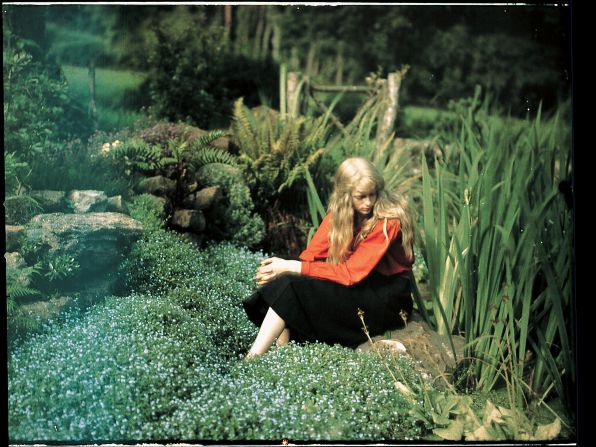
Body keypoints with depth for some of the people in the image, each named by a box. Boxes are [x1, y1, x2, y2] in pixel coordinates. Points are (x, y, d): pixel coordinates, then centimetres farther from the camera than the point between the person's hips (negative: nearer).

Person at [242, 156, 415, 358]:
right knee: (286, 279, -18)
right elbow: (312, 252, -4)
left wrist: (291, 267, -26)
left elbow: (351, 273, -25)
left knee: (294, 286, -24)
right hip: (355, 285, 6)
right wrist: (282, 268, -25)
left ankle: (253, 357, -22)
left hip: (386, 298, -6)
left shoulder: (388, 221, -20)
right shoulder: (340, 212, -1)